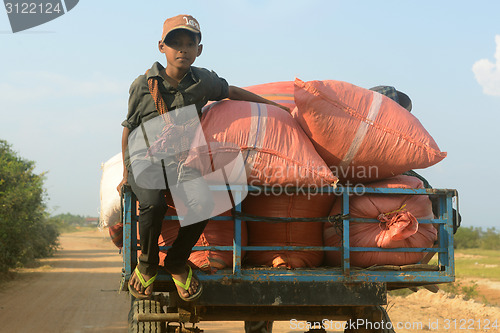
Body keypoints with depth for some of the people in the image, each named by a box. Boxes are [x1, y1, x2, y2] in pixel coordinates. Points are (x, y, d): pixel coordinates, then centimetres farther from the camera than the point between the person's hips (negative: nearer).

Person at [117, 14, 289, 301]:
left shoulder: (204, 81, 2)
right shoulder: (143, 85, -5)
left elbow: (232, 92, 22)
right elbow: (129, 129, 5)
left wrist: (274, 105, 28)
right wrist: (126, 175, 8)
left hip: (182, 161, 2)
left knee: (203, 205, -28)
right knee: (153, 204, -34)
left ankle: (177, 262, 0)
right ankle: (148, 265, -5)